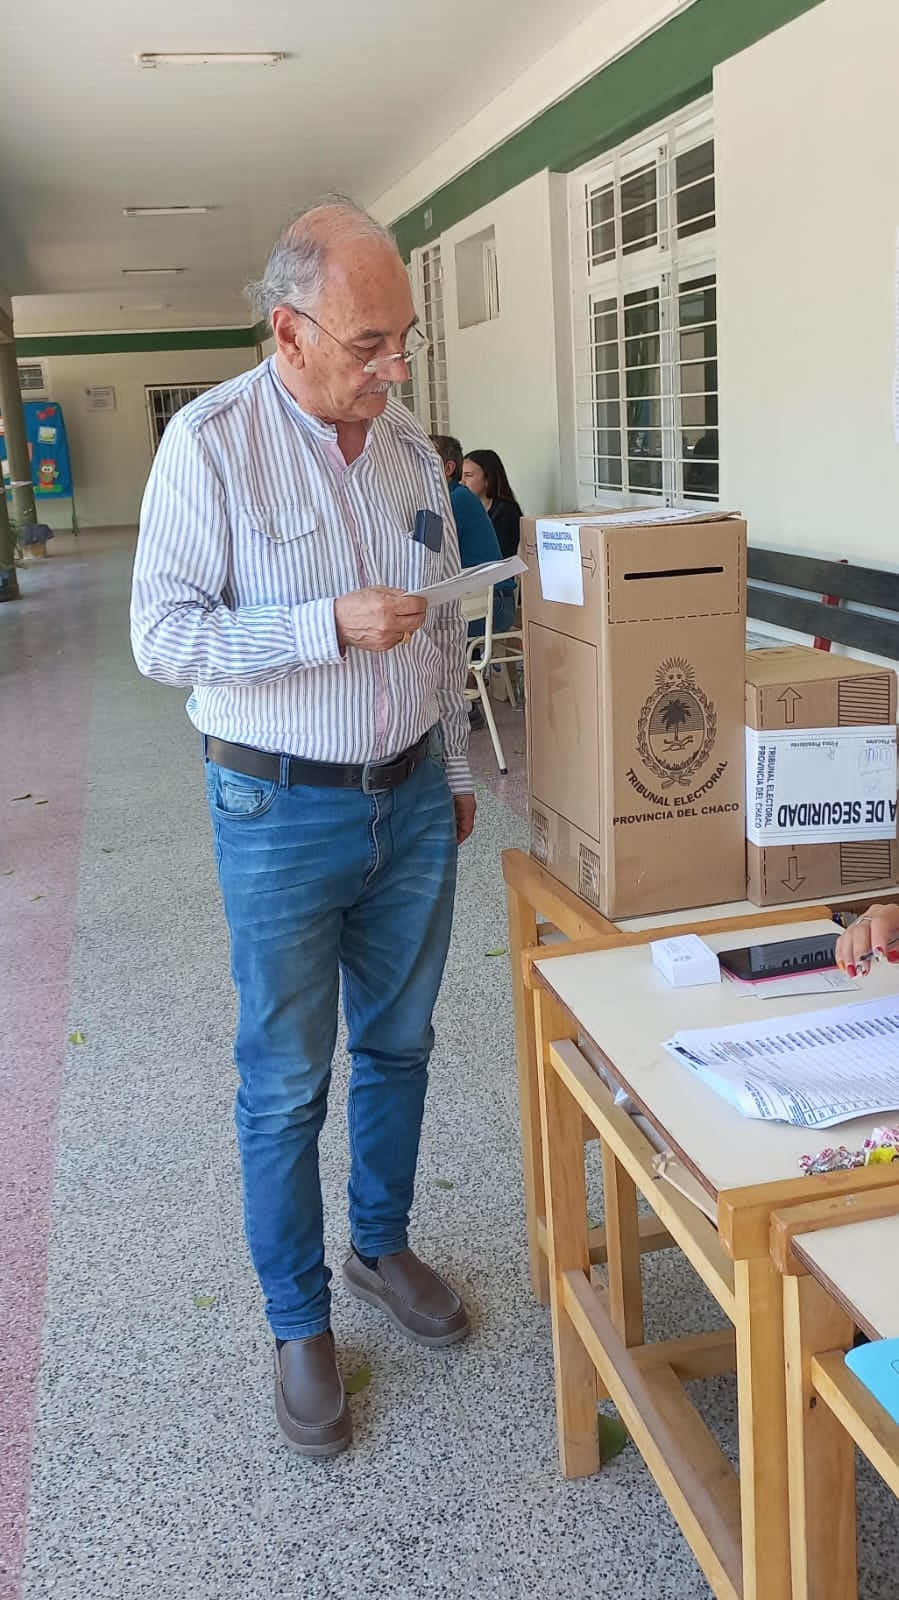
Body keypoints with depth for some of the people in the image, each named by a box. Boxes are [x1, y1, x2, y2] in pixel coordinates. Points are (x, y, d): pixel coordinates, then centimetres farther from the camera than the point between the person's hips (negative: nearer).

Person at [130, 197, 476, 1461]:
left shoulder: (409, 444, 5)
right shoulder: (210, 442, -12)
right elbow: (163, 635, -16)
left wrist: (454, 769, 16)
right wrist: (331, 626, -24)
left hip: (411, 800, 5)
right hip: (282, 811, -5)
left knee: (398, 1044, 18)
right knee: (286, 1082, 7)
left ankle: (382, 1246, 40)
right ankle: (299, 1323, 26)